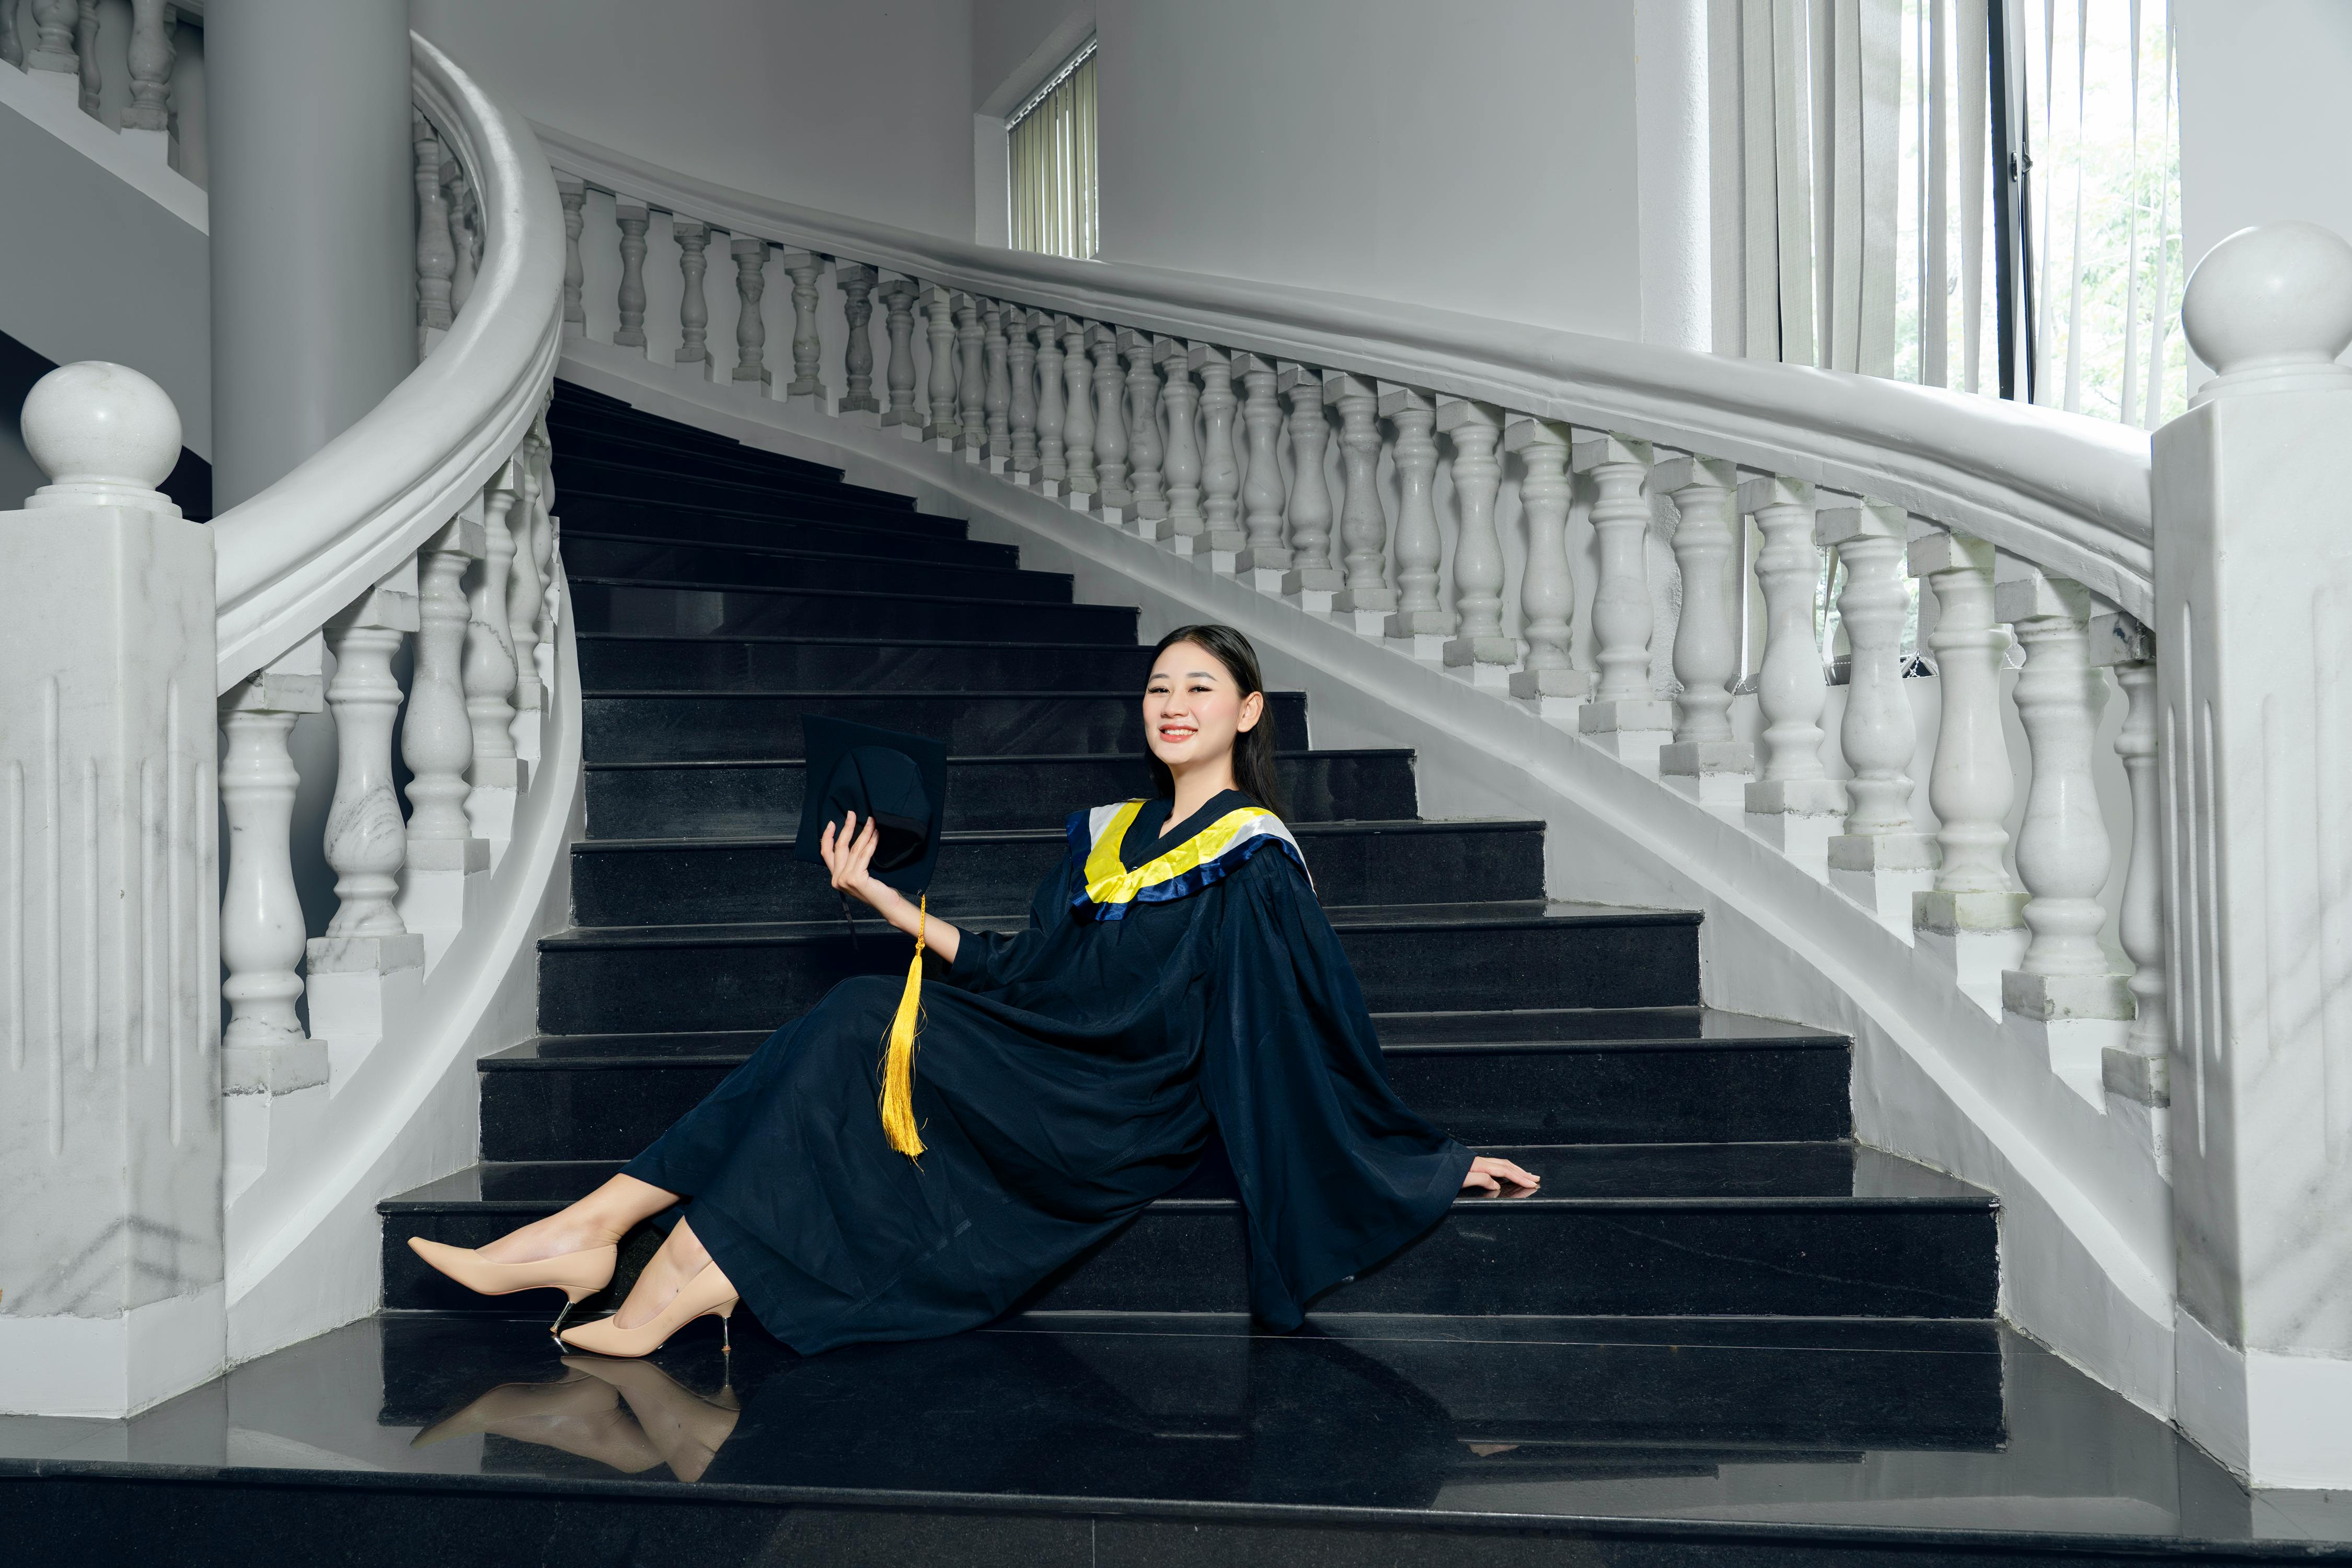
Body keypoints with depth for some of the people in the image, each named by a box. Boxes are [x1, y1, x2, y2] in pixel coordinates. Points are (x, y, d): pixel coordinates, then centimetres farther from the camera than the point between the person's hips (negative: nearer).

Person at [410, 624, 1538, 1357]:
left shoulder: (1256, 860, -5)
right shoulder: (1111, 832, 16)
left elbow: (1322, 1027, -4)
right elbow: (1031, 972, 12)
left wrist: (1429, 1161, -5)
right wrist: (889, 902, 8)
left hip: (1124, 1117, -7)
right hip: (1064, 1066, 7)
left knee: (870, 1028, -21)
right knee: (859, 1015, -15)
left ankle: (699, 1269, -15)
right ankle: (594, 1226, -17)